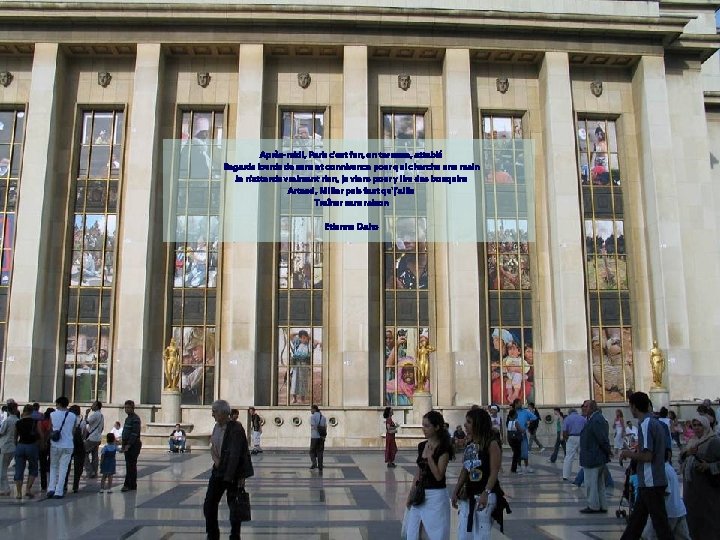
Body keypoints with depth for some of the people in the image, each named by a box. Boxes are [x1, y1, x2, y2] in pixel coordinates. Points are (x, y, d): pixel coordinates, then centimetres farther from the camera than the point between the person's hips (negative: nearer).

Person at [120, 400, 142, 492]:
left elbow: (134, 433, -19)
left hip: (133, 445, -9)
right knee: (128, 465, 10)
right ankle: (128, 484, 15)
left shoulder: (135, 419, -12)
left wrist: (128, 445, -22)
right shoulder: (128, 419, 18)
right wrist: (123, 444, 15)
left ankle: (131, 485, -5)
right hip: (127, 445, 9)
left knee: (131, 466, -7)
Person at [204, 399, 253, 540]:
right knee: (209, 505, 10)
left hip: (234, 473, -8)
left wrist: (229, 476, -23)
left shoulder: (236, 429, -19)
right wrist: (215, 458, -4)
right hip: (218, 470, 8)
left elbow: (235, 454, -22)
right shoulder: (217, 426, 6)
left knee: (234, 507, 3)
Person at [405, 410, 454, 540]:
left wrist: (430, 457, -21)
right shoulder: (422, 446, 8)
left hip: (436, 495, -7)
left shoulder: (443, 448, -12)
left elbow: (438, 476, -18)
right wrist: (411, 494, 11)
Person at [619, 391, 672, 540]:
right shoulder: (656, 423, 11)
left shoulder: (645, 425, -17)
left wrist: (629, 454, -8)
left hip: (651, 482, -9)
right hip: (656, 480, 9)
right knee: (636, 518, 16)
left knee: (660, 522, -1)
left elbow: (647, 456, -23)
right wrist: (637, 451, 17)